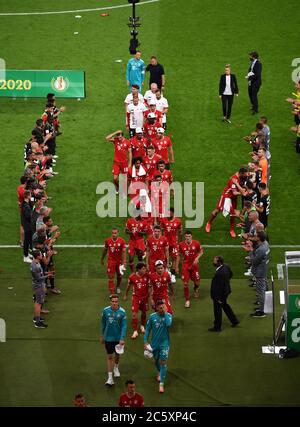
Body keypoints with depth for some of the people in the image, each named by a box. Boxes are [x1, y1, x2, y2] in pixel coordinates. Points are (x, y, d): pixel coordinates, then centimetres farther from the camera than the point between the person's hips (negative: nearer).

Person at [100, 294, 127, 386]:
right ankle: (110, 378, 0)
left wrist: (122, 339, -18)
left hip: (118, 337, 0)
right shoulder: (106, 311, -10)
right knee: (109, 356, -2)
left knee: (117, 354, 20)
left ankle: (116, 368, 50)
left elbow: (124, 326, -12)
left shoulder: (122, 312, -14)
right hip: (108, 337, 0)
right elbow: (103, 323, 3)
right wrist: (102, 336, 10)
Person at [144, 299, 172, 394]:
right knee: (156, 360, 21)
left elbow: (168, 324, -32)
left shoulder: (168, 315, -10)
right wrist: (145, 342, -1)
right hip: (155, 343, 3)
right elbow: (147, 329, 3)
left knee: (163, 362, -12)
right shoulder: (152, 317, -5)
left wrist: (165, 313, -27)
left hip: (164, 343, -3)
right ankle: (159, 372, 54)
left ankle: (161, 384, -10)